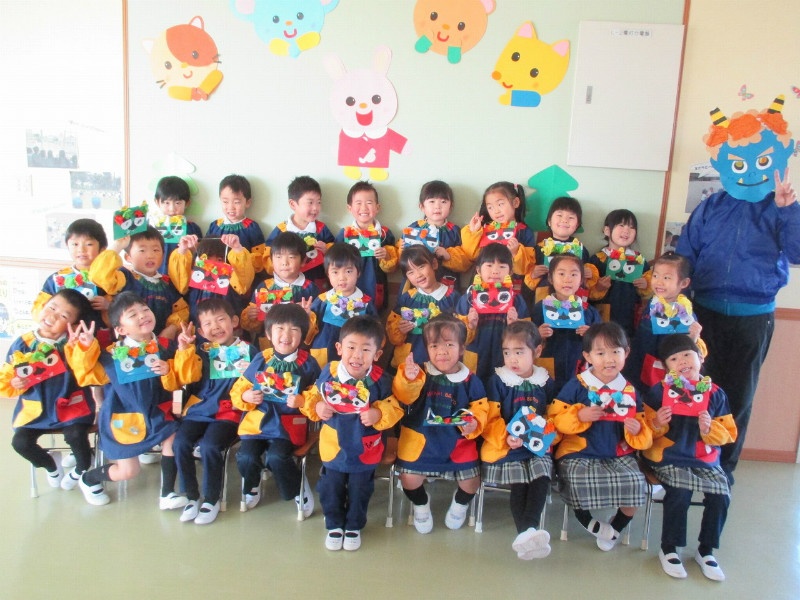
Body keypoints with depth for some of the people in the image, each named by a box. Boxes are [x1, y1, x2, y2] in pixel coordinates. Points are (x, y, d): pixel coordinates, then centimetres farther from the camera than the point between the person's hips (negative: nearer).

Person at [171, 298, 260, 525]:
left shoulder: (248, 351, 4)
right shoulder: (200, 351, 11)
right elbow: (186, 377, -1)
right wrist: (184, 350, -11)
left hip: (229, 413, -3)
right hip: (199, 409, 4)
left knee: (209, 446, -25)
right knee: (180, 443, -18)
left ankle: (212, 500, -2)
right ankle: (192, 496, 3)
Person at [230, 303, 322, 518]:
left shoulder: (307, 363, -2)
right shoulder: (261, 360, 5)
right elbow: (239, 388, 11)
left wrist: (303, 401, -20)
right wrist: (246, 397, -10)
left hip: (289, 423, -3)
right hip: (258, 418, 3)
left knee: (277, 456, -26)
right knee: (246, 457, -16)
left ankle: (299, 488, 6)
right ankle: (251, 485, 21)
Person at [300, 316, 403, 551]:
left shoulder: (379, 380, -18)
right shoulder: (329, 373, -14)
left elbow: (393, 408, -10)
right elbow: (313, 396, 0)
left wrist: (378, 414, -29)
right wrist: (317, 407, -21)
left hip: (365, 450, -1)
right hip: (333, 447, 1)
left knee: (359, 492, 18)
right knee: (331, 490, 18)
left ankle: (354, 527, 43)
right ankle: (334, 525, 42)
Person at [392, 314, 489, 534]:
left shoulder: (470, 380, -2)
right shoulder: (422, 374, -7)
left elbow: (480, 409, 0)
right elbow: (404, 397, -20)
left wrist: (474, 423, -21)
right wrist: (408, 379, -41)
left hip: (458, 441, 1)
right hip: (421, 439, -1)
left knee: (471, 481, -7)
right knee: (409, 478, -13)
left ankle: (460, 503, 31)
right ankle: (421, 503, 24)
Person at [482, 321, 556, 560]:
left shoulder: (546, 383, 9)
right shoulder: (498, 381, 0)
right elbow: (490, 418, -4)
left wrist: (547, 434, -9)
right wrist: (506, 437, -20)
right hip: (505, 446, -2)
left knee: (542, 478, -22)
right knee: (518, 484, -20)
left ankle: (528, 530, -28)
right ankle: (526, 533, -22)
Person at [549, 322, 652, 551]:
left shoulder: (629, 390, 8)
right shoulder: (577, 385, -2)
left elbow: (642, 428, 14)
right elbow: (556, 418, -4)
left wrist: (638, 431, -9)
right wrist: (579, 415, -20)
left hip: (619, 455, 3)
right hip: (580, 454, -3)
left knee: (636, 484, -22)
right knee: (579, 483, -30)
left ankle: (616, 527, 10)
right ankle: (590, 523, 5)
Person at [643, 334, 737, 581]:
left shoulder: (715, 393, 3)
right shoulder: (659, 391, -3)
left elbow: (728, 433, 6)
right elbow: (646, 427, 2)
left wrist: (710, 429, -14)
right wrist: (656, 424, -19)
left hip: (706, 460, 3)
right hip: (670, 458, -3)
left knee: (720, 497, -14)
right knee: (679, 494, -25)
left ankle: (706, 551, 12)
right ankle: (668, 549, -1)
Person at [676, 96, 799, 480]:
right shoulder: (711, 209, 2)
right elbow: (683, 257, 1)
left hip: (754, 317, 0)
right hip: (706, 312, 1)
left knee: (738, 395, 11)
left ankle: (723, 467, 26)